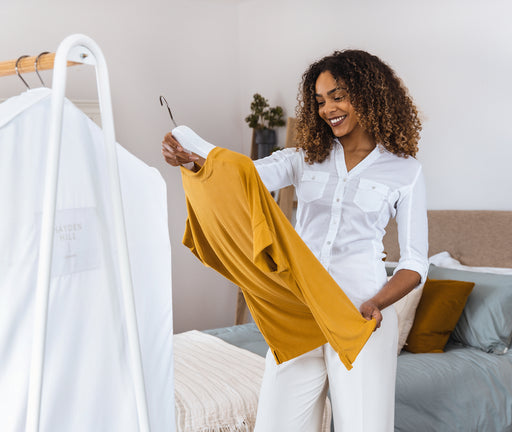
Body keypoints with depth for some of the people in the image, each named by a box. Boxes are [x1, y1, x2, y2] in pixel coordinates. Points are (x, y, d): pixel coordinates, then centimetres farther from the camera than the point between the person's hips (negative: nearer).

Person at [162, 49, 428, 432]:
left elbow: (415, 263, 1)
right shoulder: (306, 158, 9)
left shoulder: (404, 171, 2)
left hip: (361, 317, -2)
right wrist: (190, 159, -26)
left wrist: (376, 304, -17)